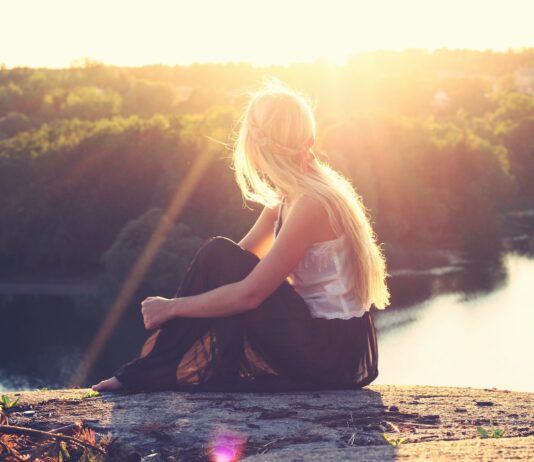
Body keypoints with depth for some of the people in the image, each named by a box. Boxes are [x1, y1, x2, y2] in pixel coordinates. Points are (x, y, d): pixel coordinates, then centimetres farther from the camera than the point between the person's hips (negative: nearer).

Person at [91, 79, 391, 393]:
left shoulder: (311, 203, -20)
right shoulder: (288, 197, 10)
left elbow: (249, 294, -22)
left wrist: (172, 307, -12)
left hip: (337, 352, -9)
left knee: (219, 256, -14)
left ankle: (154, 371, -6)